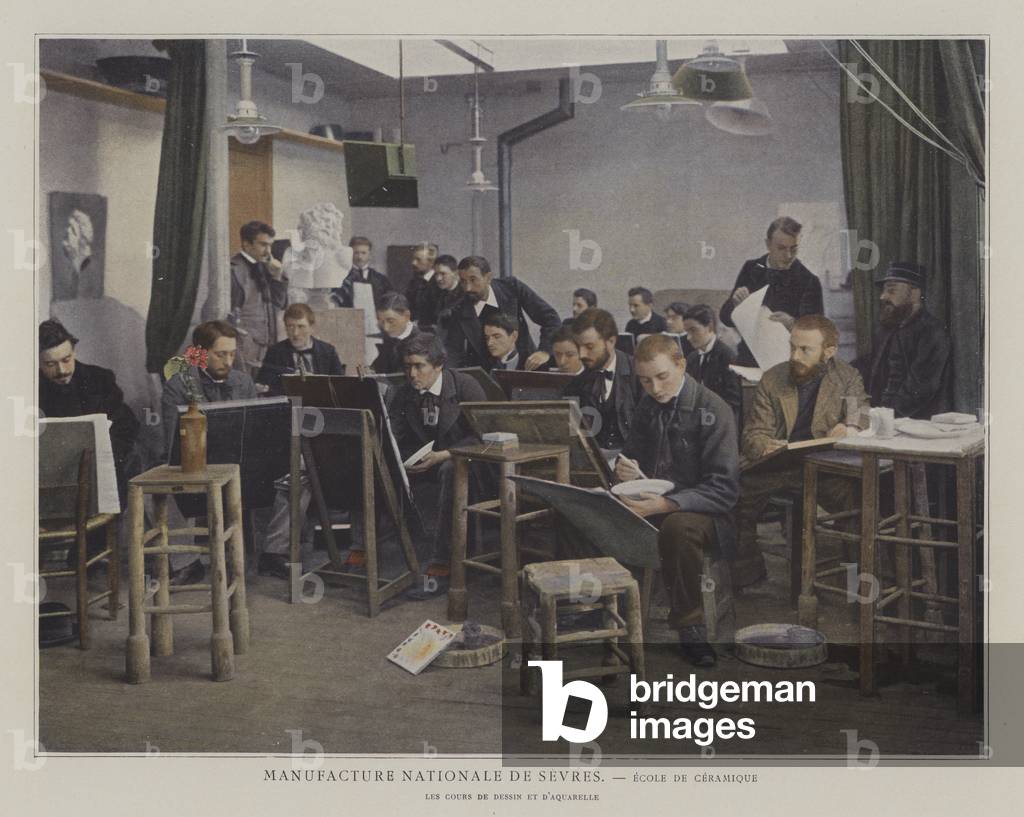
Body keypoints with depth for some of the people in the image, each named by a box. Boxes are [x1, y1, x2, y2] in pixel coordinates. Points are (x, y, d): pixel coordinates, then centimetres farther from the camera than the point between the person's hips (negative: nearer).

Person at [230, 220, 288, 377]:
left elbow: (280, 304, 18)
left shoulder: (264, 267, 16)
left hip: (267, 346, 7)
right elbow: (231, 312, -11)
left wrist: (278, 277, 4)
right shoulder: (234, 269, -7)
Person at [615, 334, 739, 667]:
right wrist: (625, 469, -3)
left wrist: (665, 504, -29)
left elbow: (723, 489, -16)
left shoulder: (712, 410, -10)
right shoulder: (648, 407, 10)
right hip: (653, 504, 5)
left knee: (677, 526, -39)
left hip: (698, 512, -5)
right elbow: (632, 455, 24)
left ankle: (690, 627, -21)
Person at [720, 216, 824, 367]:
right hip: (748, 361, 3)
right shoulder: (751, 269, 7)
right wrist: (735, 302, -11)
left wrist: (792, 324, -23)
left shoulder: (809, 281, -3)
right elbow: (725, 318, 11)